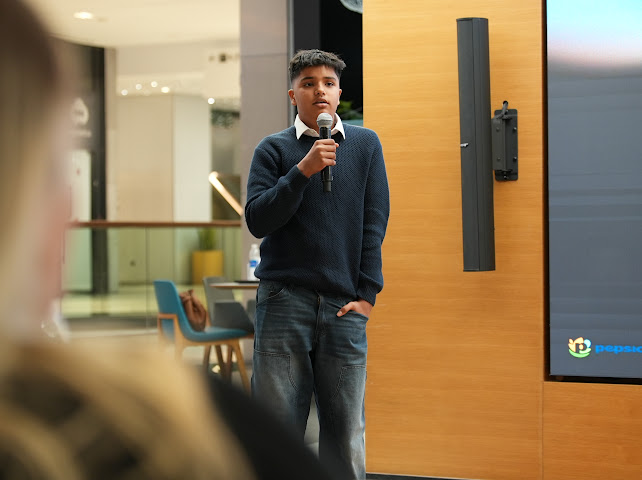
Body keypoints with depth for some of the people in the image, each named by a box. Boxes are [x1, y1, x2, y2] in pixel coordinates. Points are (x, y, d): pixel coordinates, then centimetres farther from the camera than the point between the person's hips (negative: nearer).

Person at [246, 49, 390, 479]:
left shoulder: (365, 144, 12)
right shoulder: (275, 149, 8)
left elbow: (374, 222, 7)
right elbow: (257, 220, -3)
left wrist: (366, 294, -1)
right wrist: (302, 171, -14)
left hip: (344, 307, 1)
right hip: (284, 301, -1)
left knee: (346, 428, 0)